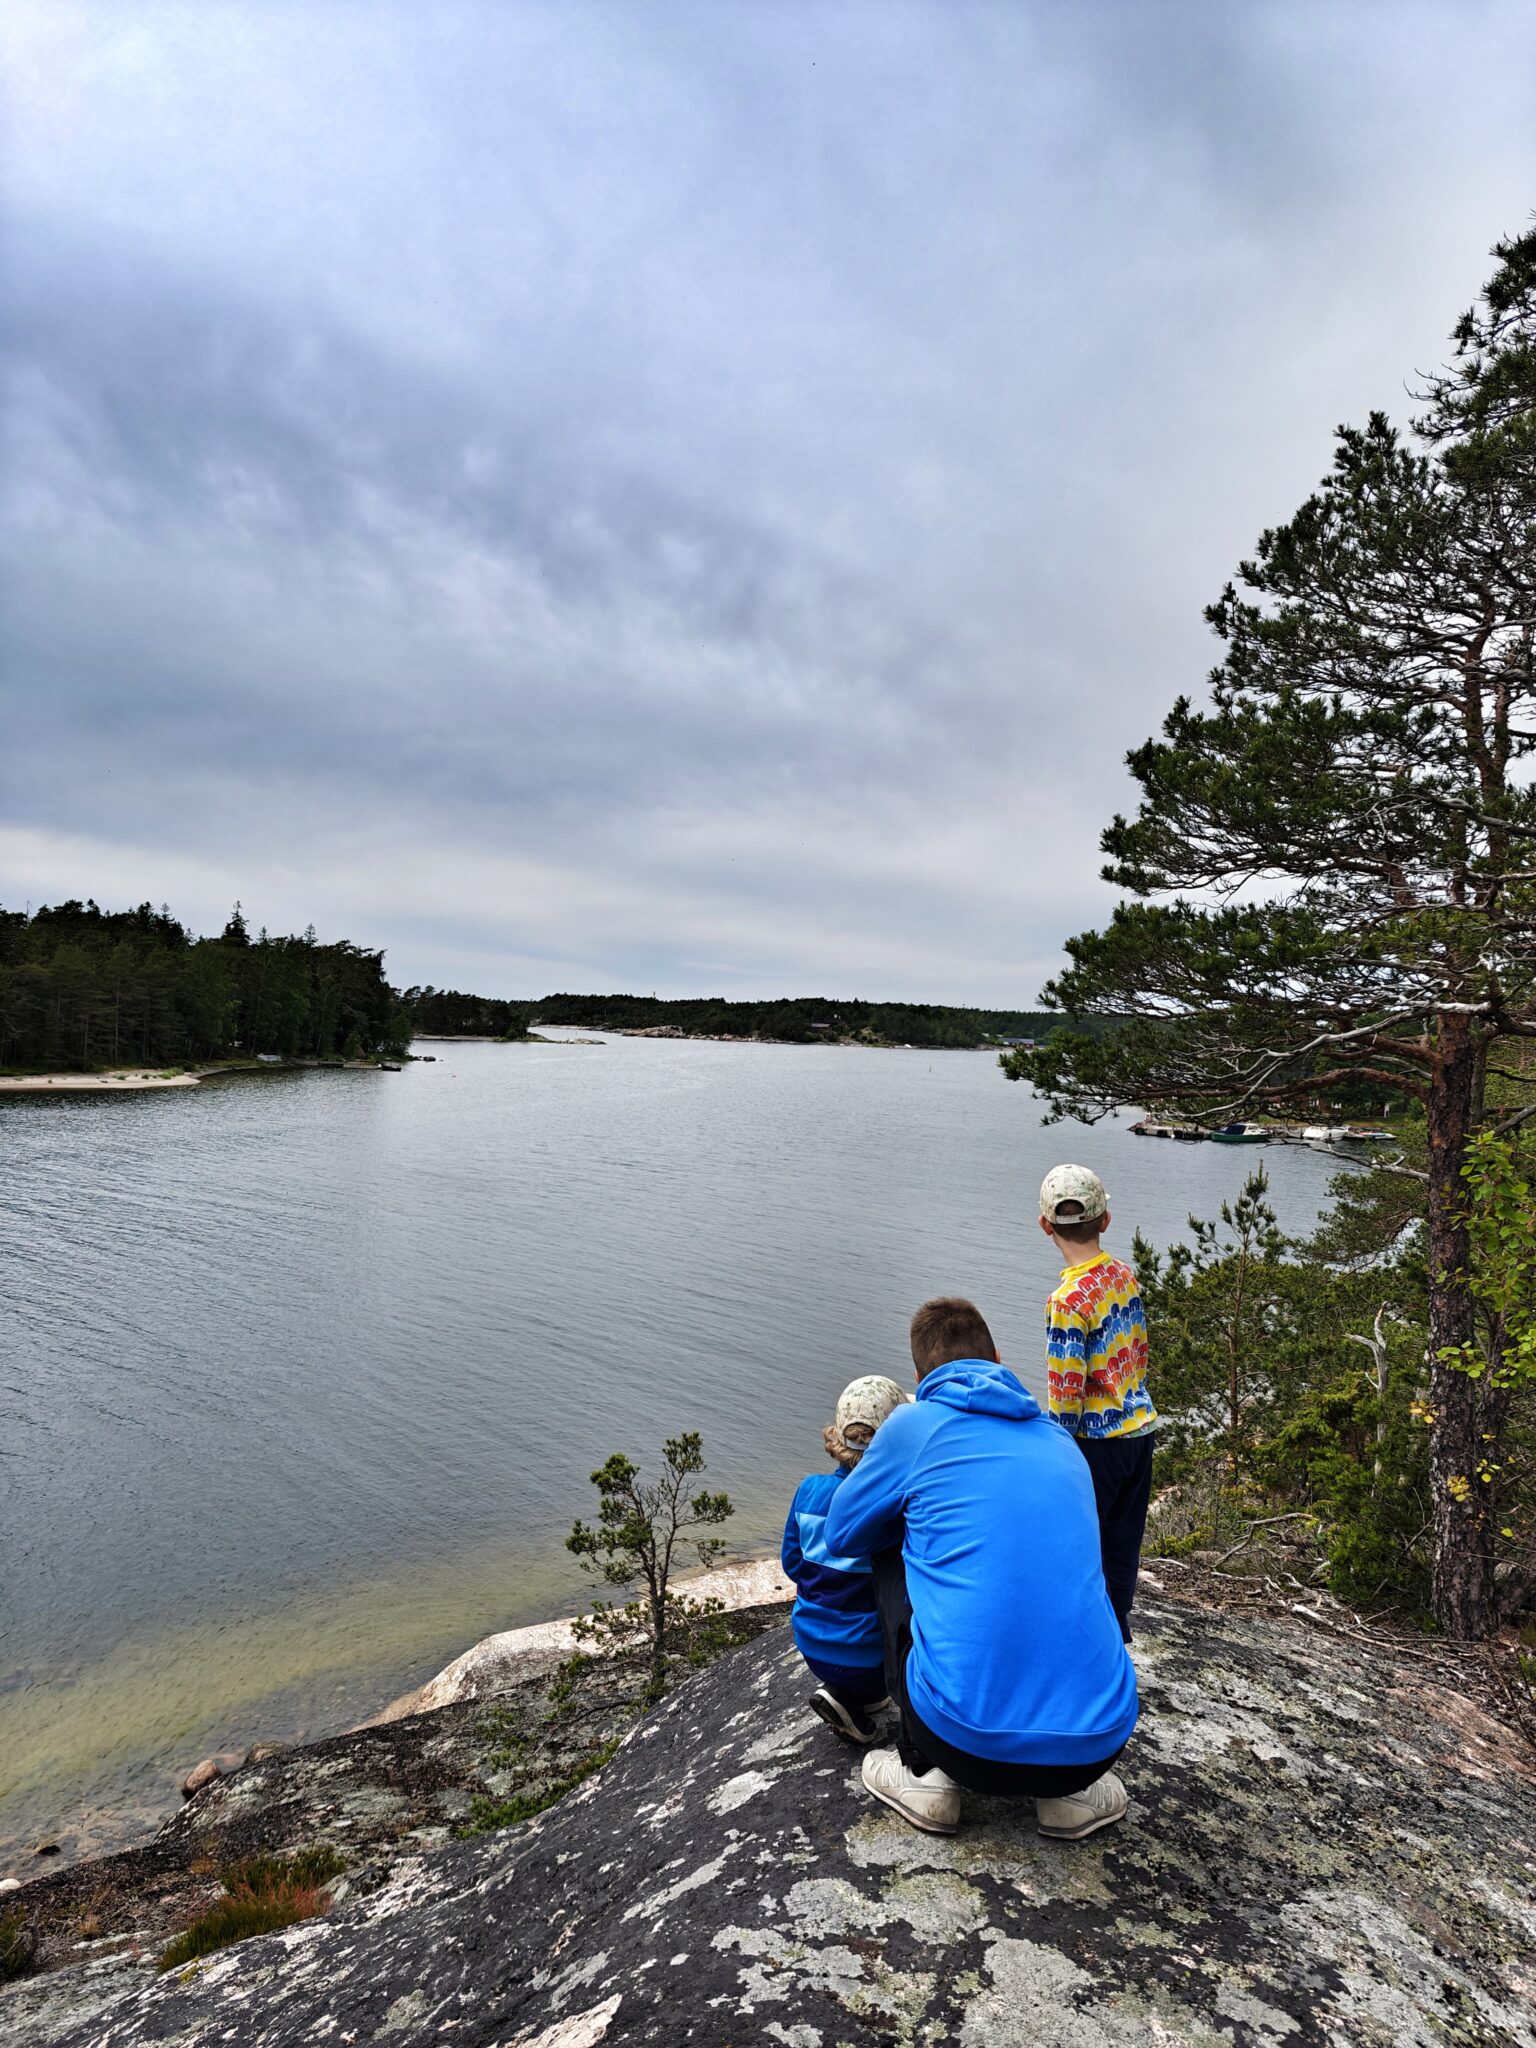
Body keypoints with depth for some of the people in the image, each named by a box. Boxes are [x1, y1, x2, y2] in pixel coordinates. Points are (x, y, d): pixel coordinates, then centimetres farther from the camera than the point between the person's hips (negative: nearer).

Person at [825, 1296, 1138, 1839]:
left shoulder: (916, 1424, 1)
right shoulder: (1058, 1439, 16)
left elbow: (842, 1534, 14)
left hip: (971, 1736, -4)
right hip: (1097, 1743, 5)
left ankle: (926, 1773, 19)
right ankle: (1066, 1790, 17)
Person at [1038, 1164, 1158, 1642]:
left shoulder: (1068, 1300, -25)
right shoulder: (1124, 1274, -3)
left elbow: (1066, 1392, -20)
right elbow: (1139, 1349, 9)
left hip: (1098, 1441, -7)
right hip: (1140, 1426, 7)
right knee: (1122, 1538, 21)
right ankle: (1117, 1626, 36)